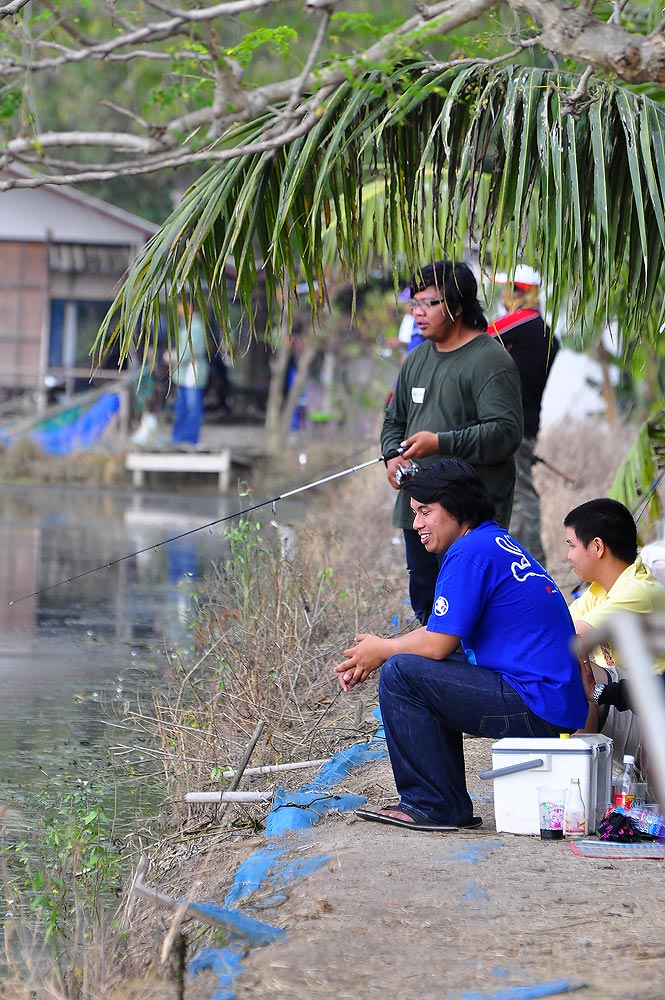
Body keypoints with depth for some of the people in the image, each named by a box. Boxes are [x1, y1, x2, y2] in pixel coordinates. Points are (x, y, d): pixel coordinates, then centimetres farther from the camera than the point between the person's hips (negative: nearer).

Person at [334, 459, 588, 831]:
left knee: (400, 674, -12)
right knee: (428, 672, 24)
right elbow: (442, 631, 24)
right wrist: (367, 657, 15)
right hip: (561, 702, 11)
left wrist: (382, 651, 5)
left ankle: (431, 807, -6)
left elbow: (438, 644, -14)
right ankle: (451, 807, 23)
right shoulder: (498, 542, 19)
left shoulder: (470, 552, -12)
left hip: (538, 708, -11)